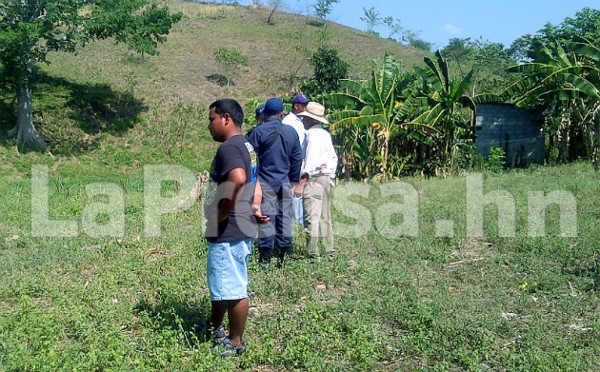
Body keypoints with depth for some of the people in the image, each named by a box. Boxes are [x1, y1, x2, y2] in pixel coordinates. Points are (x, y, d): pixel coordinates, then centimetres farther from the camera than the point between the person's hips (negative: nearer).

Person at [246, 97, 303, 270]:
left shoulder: (258, 131, -8)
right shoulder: (291, 132, 5)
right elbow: (297, 158, 11)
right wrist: (294, 180, 21)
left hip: (264, 181, -3)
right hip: (284, 182, 3)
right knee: (285, 216, 10)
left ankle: (265, 259, -4)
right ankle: (283, 255, 15)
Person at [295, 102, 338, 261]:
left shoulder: (313, 135, -10)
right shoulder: (325, 134, 16)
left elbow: (311, 160, -18)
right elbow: (333, 157, 19)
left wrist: (301, 184, -18)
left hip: (314, 178, -9)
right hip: (326, 179, 9)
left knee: (311, 218, -7)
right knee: (325, 217, 14)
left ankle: (313, 254, -8)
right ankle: (330, 252, 19)